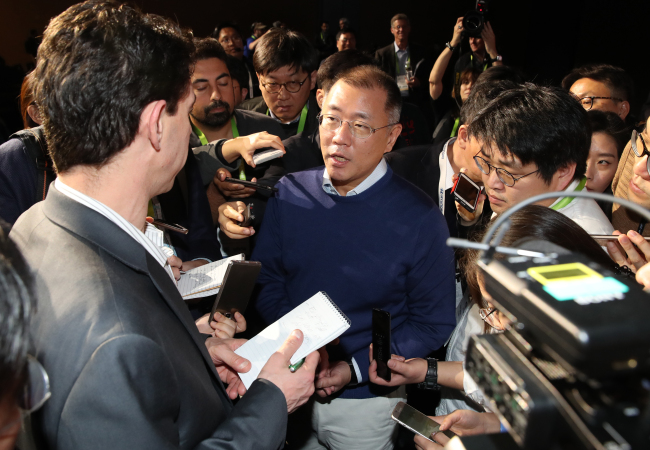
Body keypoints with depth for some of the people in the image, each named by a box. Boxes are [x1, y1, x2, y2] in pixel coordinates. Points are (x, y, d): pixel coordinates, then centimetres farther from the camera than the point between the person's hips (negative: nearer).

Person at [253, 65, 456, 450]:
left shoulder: (420, 219, -16)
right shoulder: (290, 194, -7)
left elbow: (433, 323, -10)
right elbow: (266, 279, 0)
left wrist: (355, 369, -18)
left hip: (366, 399, -3)